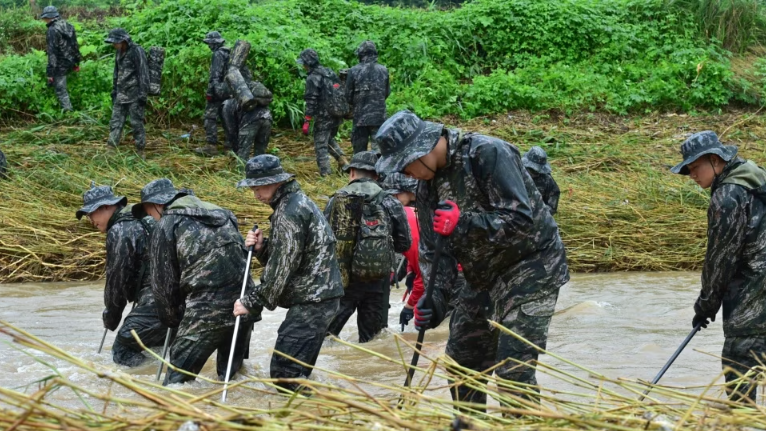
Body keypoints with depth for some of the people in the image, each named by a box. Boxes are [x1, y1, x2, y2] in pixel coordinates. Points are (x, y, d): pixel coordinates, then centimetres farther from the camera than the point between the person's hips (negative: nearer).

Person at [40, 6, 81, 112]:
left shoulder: (52, 30, -19)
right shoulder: (68, 26, 6)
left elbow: (52, 52, -22)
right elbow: (75, 46, 13)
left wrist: (50, 72, -20)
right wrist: (76, 63, 23)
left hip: (60, 65, -8)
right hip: (70, 62, 8)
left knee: (60, 90, 0)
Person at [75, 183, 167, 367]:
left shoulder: (119, 231, -9)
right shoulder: (145, 220, 20)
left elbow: (117, 278, -5)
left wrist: (111, 316, 9)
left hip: (156, 302, -10)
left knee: (122, 351, -7)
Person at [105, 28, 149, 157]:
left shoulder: (137, 51, -15)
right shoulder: (120, 52, 9)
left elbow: (143, 74, -17)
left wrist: (143, 95, -18)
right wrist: (114, 91, 22)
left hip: (134, 95, -8)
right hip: (121, 94, 8)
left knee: (136, 123, -1)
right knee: (115, 122, 5)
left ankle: (140, 152, 8)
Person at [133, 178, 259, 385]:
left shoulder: (167, 225, 3)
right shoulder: (221, 215, 22)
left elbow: (163, 281, 6)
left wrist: (172, 318, 19)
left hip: (208, 309, -7)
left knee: (179, 373, 2)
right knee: (231, 373, 19)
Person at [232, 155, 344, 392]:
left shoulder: (290, 212, -16)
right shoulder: (296, 202, 17)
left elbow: (282, 268, -18)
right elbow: (282, 257, 19)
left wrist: (251, 302, -11)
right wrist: (261, 248, 0)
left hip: (312, 301, -11)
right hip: (319, 296, 11)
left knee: (285, 373, -13)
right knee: (297, 372, 15)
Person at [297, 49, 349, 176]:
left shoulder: (312, 78, -15)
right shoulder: (330, 72, 10)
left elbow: (311, 102, -19)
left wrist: (306, 121, -18)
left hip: (323, 117, -8)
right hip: (337, 116, 8)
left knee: (320, 146, 0)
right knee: (329, 139, 26)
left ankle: (325, 173, -2)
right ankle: (342, 159, 11)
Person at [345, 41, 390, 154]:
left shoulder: (354, 71, -8)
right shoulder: (383, 70, 0)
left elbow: (348, 95, -1)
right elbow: (387, 92, 10)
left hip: (360, 115, -1)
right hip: (379, 115, 1)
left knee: (359, 149, 9)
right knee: (379, 147, 0)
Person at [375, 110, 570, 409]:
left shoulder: (488, 154, -22)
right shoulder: (428, 186, 2)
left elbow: (521, 219, -28)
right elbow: (434, 248, 1)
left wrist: (463, 224, -33)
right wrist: (436, 300, -14)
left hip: (530, 266, -8)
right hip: (484, 276, 8)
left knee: (513, 367, -14)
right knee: (462, 358, 14)